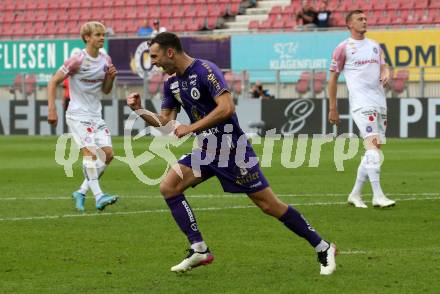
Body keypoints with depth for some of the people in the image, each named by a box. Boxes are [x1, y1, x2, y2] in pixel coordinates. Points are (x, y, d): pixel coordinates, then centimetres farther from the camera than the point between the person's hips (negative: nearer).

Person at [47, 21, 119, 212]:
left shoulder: (106, 60, 7)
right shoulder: (77, 60, -12)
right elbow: (53, 82, -8)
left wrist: (111, 78, -4)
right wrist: (52, 109, -15)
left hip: (96, 115, 7)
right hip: (78, 115, -7)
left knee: (108, 154, -2)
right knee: (90, 151, -21)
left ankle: (82, 192, 9)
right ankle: (98, 197, -26)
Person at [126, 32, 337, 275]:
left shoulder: (204, 70, -18)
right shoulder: (171, 83, 8)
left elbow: (226, 107, -28)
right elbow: (163, 122, 15)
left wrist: (191, 128, -24)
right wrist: (139, 110, -1)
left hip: (232, 147, -8)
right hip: (207, 150, 8)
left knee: (269, 205, -6)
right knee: (168, 187, -8)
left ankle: (322, 248, 6)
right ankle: (199, 250, -5)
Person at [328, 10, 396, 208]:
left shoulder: (374, 46, 19)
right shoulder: (343, 48, 1)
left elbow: (383, 66, 18)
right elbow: (333, 78, 3)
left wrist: (385, 74, -8)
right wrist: (333, 108, 0)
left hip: (380, 103, 7)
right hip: (361, 103, -7)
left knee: (375, 148, 6)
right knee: (372, 145, -20)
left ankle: (355, 195, 16)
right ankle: (377, 196, -25)